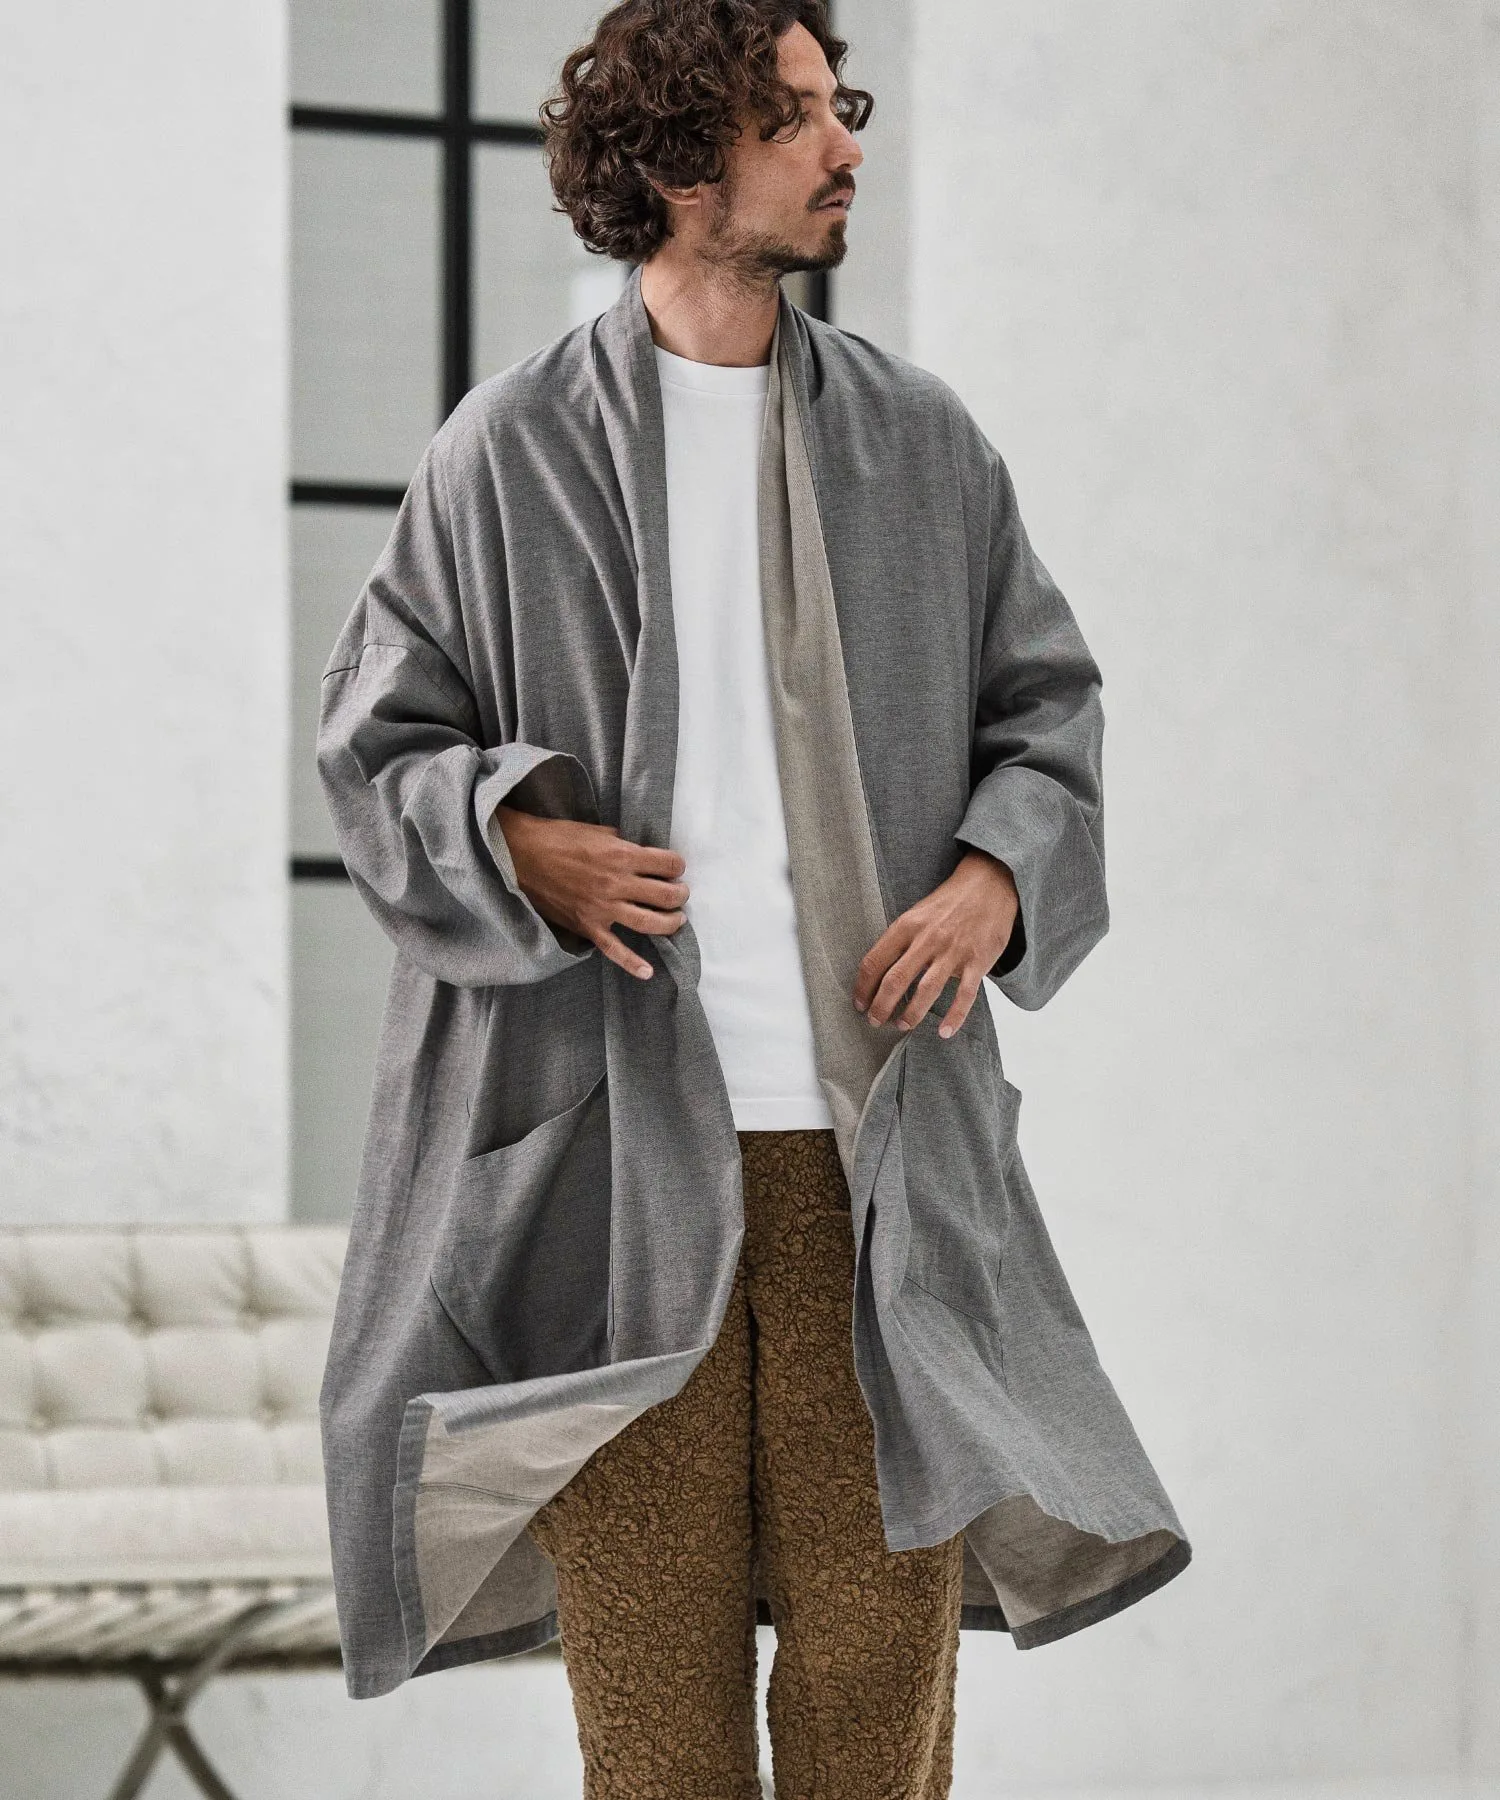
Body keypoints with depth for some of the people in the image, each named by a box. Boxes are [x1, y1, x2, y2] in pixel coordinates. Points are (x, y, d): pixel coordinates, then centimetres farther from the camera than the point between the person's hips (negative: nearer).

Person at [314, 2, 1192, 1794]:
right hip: (618, 1128, -2)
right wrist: (516, 841, -14)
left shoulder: (916, 441, 8)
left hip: (870, 1137, 2)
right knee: (649, 1655, 1)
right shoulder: (508, 452, 2)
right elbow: (375, 741, 6)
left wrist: (997, 877, -6)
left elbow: (1046, 703, 13)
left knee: (880, 1638, 0)